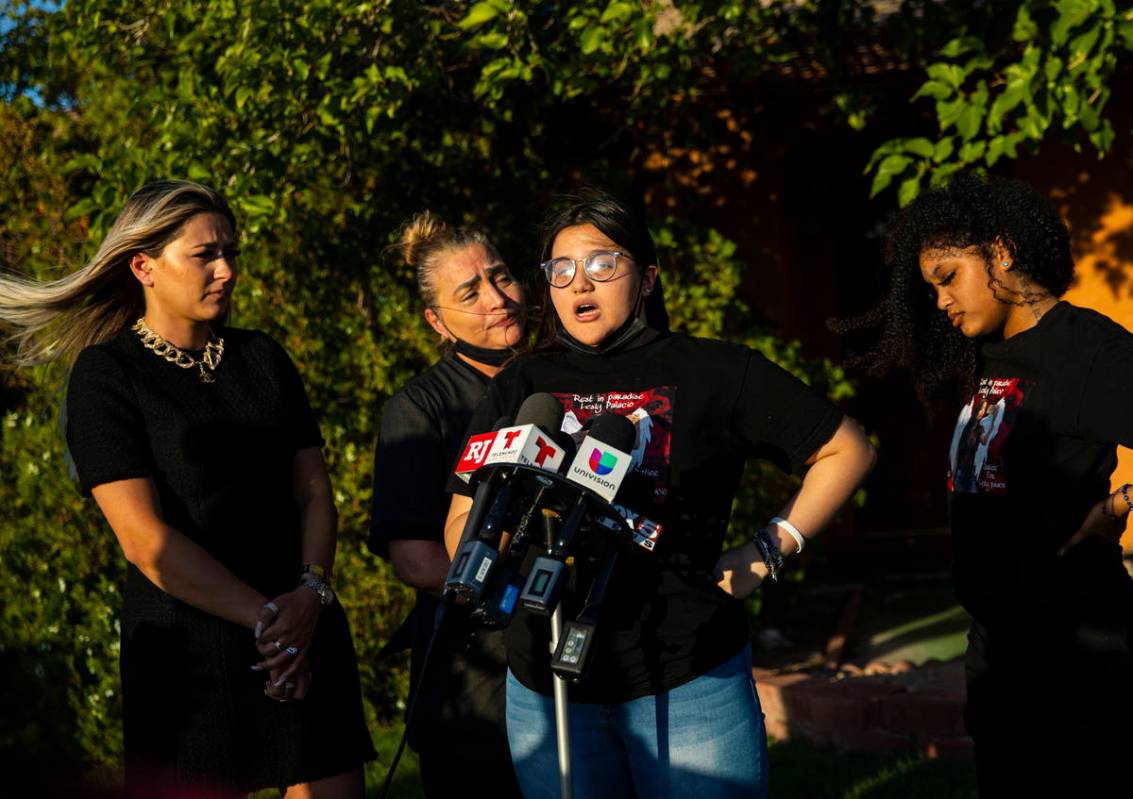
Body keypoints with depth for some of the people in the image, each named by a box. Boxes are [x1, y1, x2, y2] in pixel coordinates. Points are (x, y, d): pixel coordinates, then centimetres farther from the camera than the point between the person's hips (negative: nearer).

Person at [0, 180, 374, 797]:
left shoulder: (261, 358, 14)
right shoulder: (105, 373, -3)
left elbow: (313, 489, 9)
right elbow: (145, 538, -11)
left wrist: (312, 593, -9)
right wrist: (264, 618, -13)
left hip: (305, 631, 4)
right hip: (186, 648, -4)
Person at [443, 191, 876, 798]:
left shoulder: (714, 372, 3)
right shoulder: (520, 389, 10)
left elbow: (847, 451, 8)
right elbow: (461, 535, 7)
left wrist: (768, 550, -1)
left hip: (690, 684, -2)